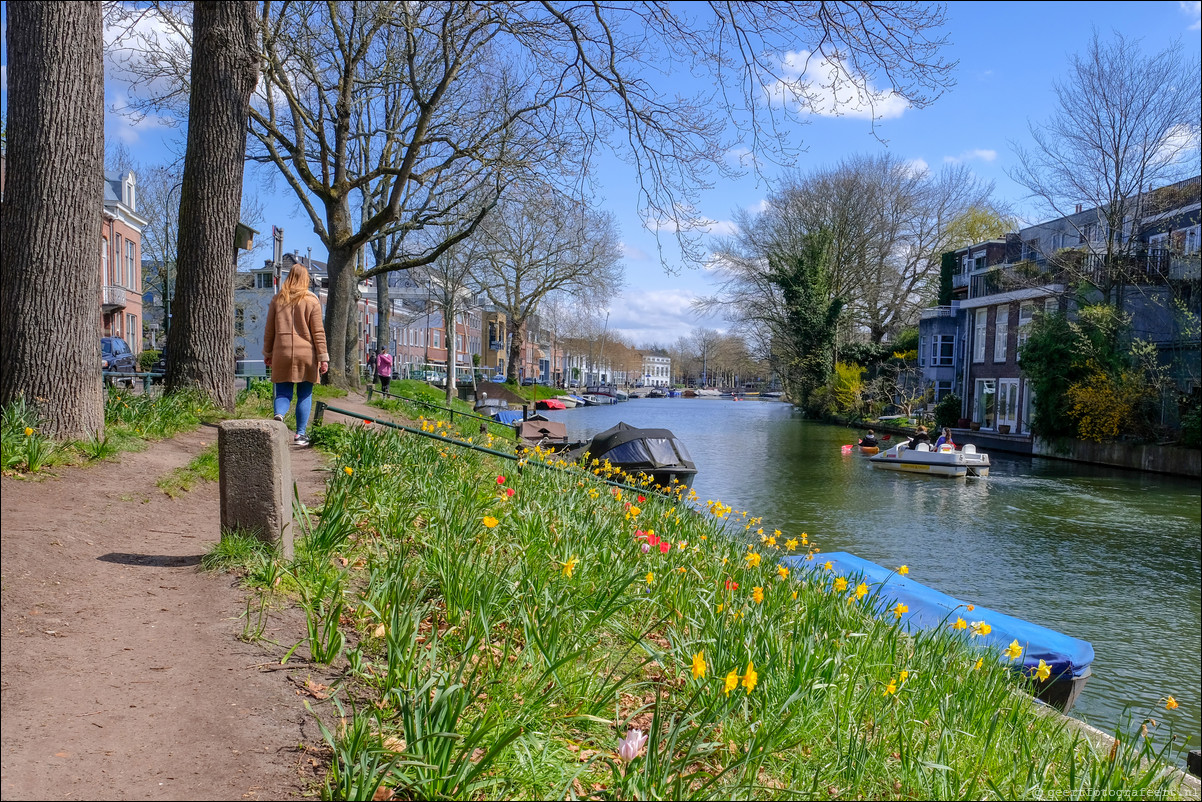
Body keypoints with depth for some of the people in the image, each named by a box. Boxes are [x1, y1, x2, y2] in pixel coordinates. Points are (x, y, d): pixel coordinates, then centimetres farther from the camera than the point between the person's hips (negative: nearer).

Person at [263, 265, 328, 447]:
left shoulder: (277, 299, 6)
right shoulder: (312, 300, -2)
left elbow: (269, 330, 9)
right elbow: (318, 332, -4)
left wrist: (268, 353, 17)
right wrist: (323, 357, -2)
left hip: (282, 353, 2)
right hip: (306, 354, -2)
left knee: (283, 393, 7)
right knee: (305, 395, 8)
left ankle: (279, 414, -24)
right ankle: (300, 434, 8)